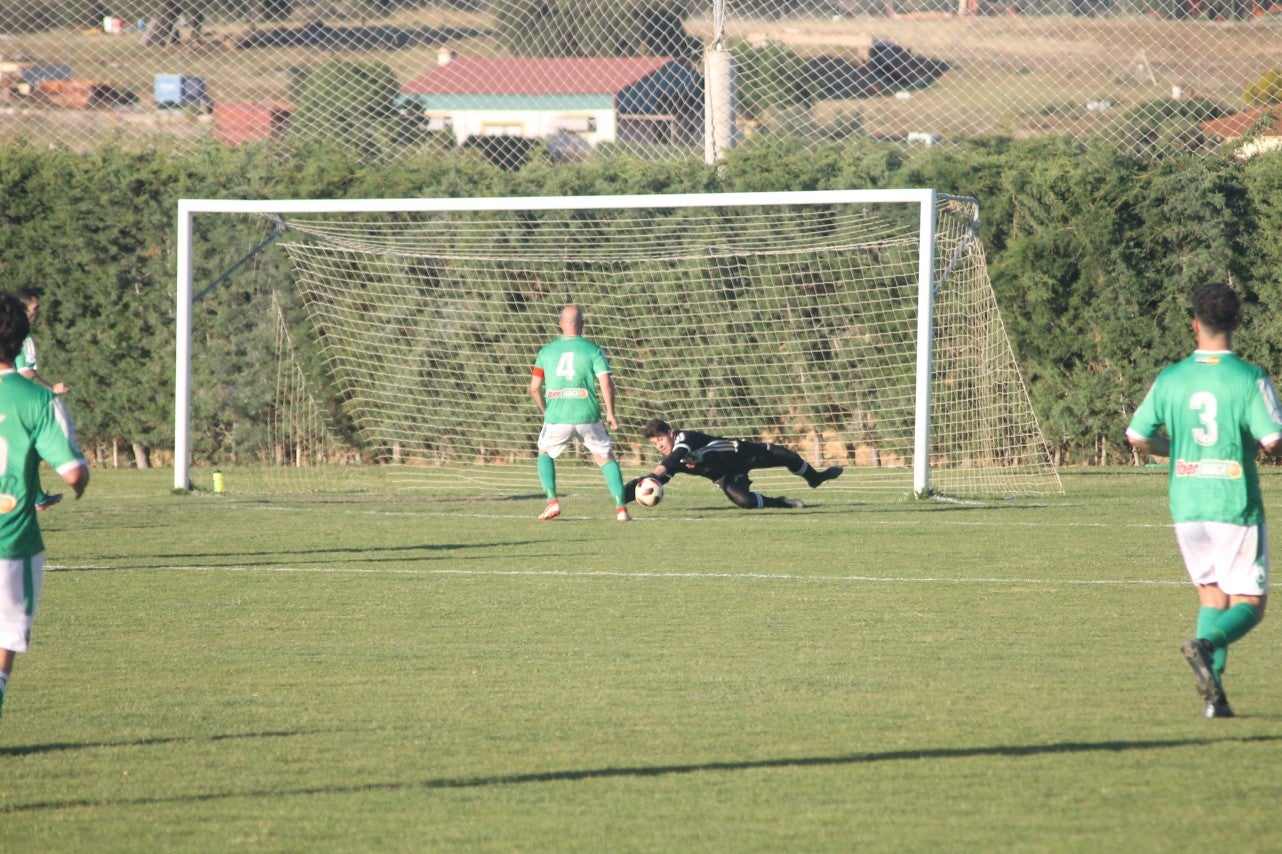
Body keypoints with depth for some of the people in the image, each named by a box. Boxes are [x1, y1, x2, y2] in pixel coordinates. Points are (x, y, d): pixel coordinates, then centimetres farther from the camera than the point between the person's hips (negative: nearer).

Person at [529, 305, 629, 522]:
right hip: (588, 417, -1)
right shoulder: (593, 350, 0)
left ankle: (552, 502, 11)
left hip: (557, 418, 1)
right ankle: (620, 507, 2)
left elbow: (534, 388, 10)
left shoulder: (546, 352, 7)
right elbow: (606, 384, -8)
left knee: (545, 454, 25)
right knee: (606, 457, 13)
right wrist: (610, 414, 3)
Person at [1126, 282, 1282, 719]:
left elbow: (1137, 436, 6)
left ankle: (1214, 694, 1)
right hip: (1236, 508, -4)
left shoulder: (1170, 379, 1)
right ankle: (1205, 645, -27)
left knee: (1212, 595, 16)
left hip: (1186, 506, 4)